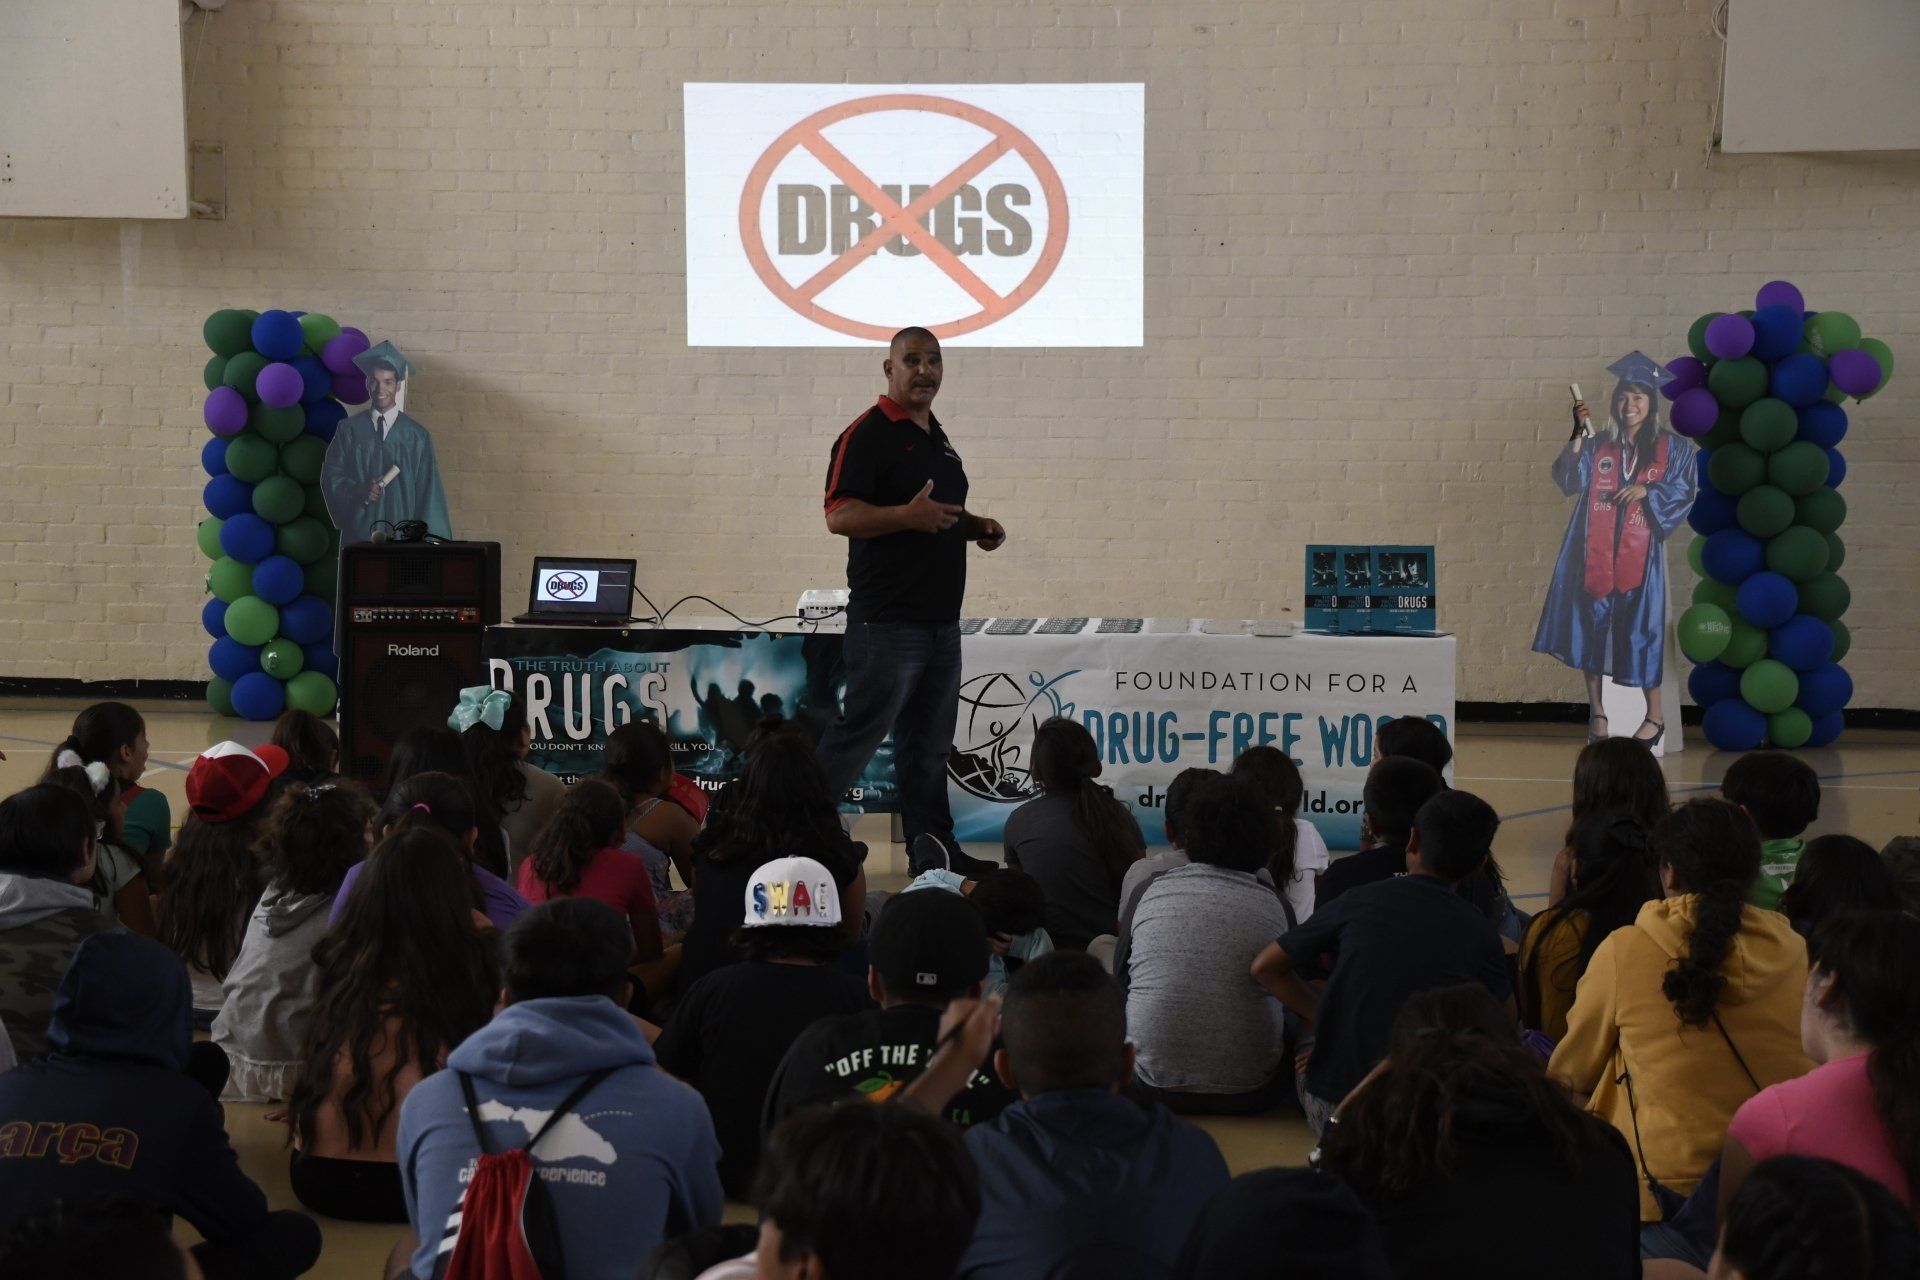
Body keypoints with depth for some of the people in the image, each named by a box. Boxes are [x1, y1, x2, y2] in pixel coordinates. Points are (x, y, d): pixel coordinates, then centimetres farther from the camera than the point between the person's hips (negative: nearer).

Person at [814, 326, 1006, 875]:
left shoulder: (937, 436, 19)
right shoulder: (867, 434, -10)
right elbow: (839, 516, -19)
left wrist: (975, 526, 11)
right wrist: (908, 515, -30)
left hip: (942, 619, 9)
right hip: (887, 619, -9)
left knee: (929, 744, 14)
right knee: (858, 733, -7)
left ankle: (934, 850, 21)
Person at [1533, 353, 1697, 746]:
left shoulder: (1672, 448, 6)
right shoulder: (1598, 446, 8)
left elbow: (1685, 491, 1)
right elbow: (1569, 480, -5)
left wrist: (1647, 490, -14)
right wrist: (1577, 434, -14)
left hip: (1640, 554, -2)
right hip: (1595, 552, 2)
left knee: (1640, 628, -1)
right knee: (1591, 625, 1)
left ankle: (1655, 714, 12)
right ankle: (1597, 711, 12)